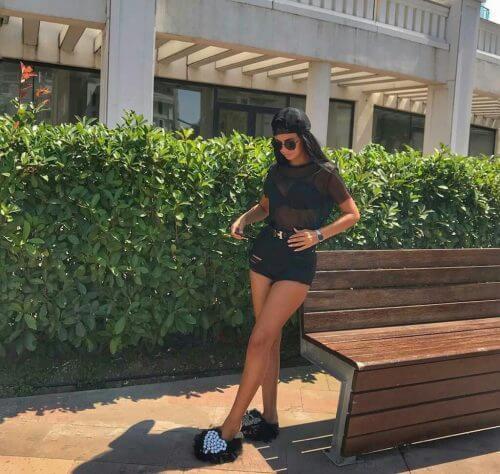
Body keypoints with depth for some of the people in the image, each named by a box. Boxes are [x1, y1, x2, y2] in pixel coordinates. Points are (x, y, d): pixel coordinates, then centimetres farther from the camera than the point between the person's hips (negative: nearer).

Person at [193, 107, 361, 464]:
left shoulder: (325, 173, -6)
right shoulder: (277, 170, 9)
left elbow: (352, 214, 2)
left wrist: (318, 234, -11)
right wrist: (244, 219, 3)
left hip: (298, 262, -6)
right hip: (264, 253, 6)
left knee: (260, 340, -10)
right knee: (270, 339, 9)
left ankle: (231, 429, -2)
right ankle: (269, 418, 20)